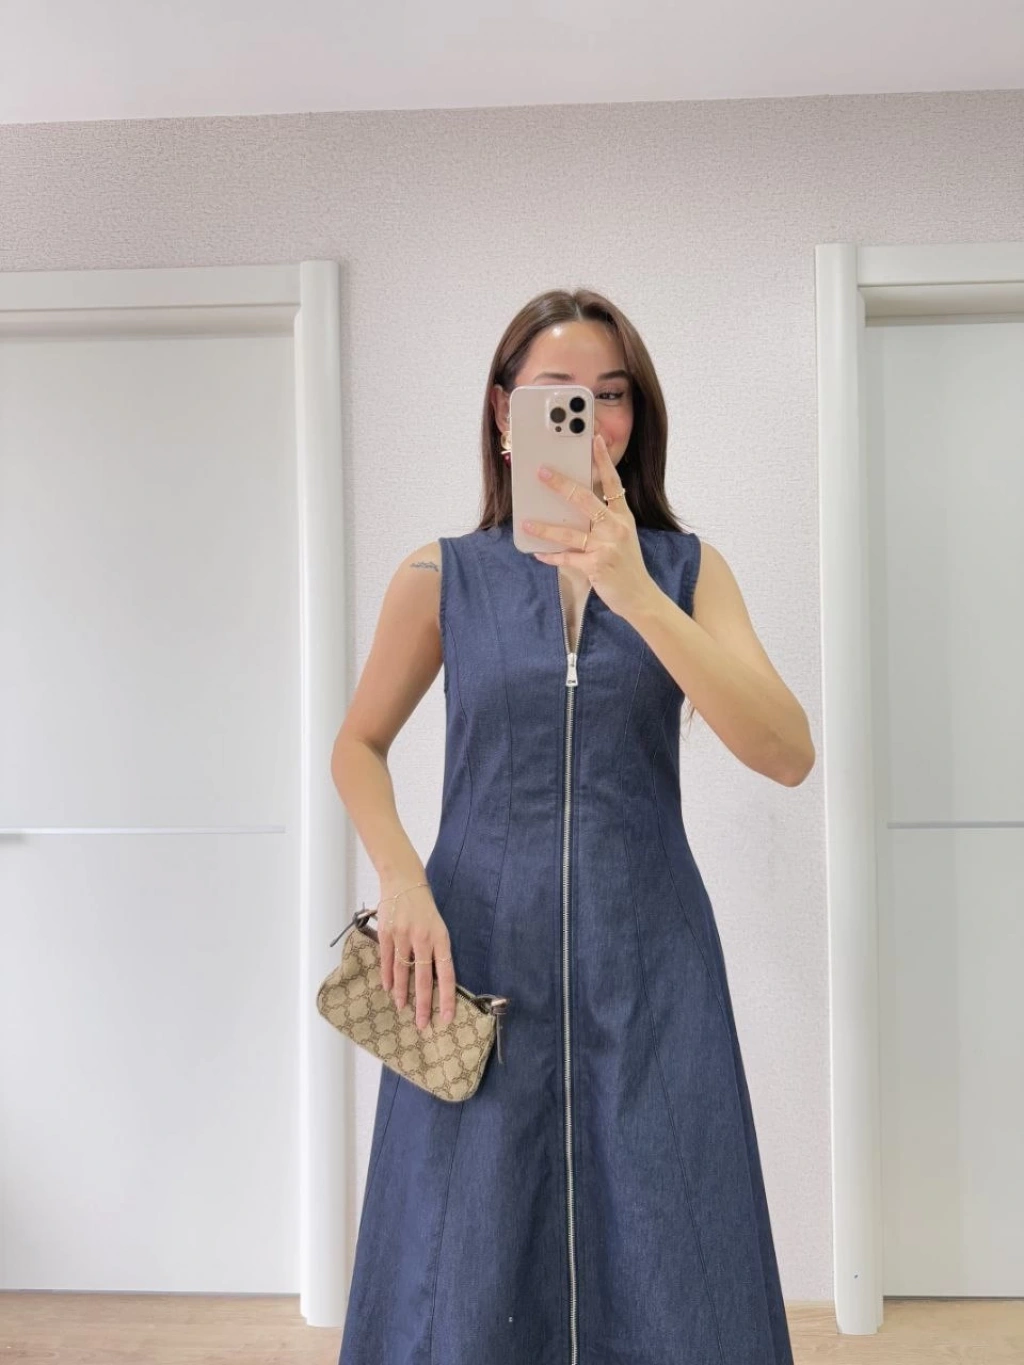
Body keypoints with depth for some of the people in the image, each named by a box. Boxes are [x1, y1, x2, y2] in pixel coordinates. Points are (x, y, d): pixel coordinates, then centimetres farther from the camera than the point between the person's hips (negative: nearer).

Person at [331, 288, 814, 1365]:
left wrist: (635, 594, -24)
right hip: (479, 954, 0)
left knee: (663, 1265, 9)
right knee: (465, 1272, 8)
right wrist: (401, 879, -8)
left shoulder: (687, 568, 2)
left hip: (647, 960, 1)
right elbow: (358, 746, 11)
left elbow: (787, 755, -12)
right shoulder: (442, 577, 1)